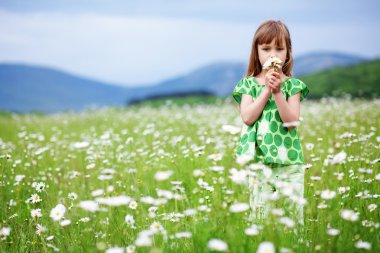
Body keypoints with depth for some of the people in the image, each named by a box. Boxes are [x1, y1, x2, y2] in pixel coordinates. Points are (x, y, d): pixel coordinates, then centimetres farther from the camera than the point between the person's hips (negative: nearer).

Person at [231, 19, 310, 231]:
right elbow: (247, 117, -9)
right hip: (258, 160, 0)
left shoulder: (292, 85, 5)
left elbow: (292, 121, -7)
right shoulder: (248, 84, 6)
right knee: (259, 212, -2)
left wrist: (278, 91, -15)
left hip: (289, 160, 0)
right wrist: (267, 90, -11)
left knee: (293, 210, 1)